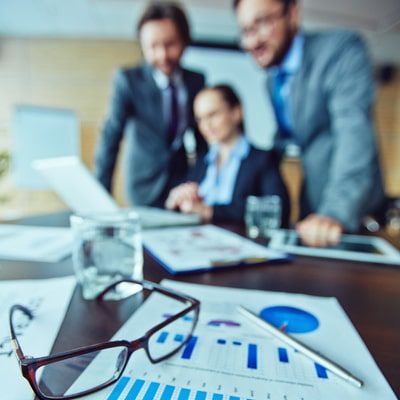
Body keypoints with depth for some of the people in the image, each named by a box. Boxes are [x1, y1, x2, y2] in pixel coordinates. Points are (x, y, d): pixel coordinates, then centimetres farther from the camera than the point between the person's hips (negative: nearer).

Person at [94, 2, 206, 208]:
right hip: (146, 190, -3)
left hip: (184, 185, 3)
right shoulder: (127, 80, -12)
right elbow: (110, 136, -17)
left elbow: (201, 135, 8)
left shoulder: (197, 81, -1)